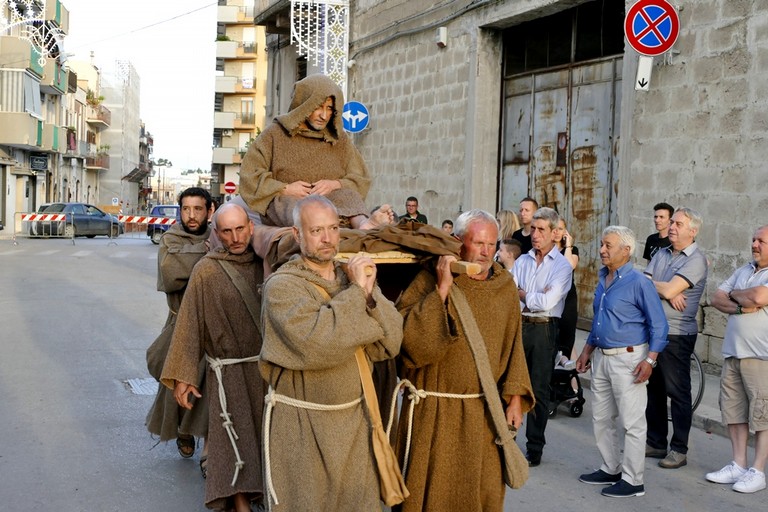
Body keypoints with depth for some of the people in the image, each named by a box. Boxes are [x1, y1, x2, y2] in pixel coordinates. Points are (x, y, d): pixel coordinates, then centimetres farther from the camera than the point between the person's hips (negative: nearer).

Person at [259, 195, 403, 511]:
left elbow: (389, 344, -4)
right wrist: (355, 293, -19)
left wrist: (370, 293, -18)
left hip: (353, 419, 5)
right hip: (300, 425, -5)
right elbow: (315, 344, -28)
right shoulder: (282, 285, -12)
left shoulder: (355, 277, 5)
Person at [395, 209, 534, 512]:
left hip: (486, 415, 4)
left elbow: (512, 346, 8)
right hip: (435, 414, -4)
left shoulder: (504, 285, 4)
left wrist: (514, 397, 1)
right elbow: (411, 339, -22)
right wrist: (442, 289, -24)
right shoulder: (429, 280, -10)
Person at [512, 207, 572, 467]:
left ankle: (535, 449, 13)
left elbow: (548, 302, -15)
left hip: (543, 329, -4)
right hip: (517, 326, 4)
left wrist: (522, 294, -4)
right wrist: (534, 296, -12)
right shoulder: (522, 261, 10)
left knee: (539, 389, 3)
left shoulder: (562, 265, -4)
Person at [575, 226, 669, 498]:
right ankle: (611, 470, 28)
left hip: (628, 358, -8)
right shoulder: (603, 280, 11)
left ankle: (633, 480, 6)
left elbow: (658, 325, -12)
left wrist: (649, 360, -19)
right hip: (601, 358, 9)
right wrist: (587, 351, 19)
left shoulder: (639, 283, -12)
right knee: (602, 419, 15)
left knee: (632, 422, -2)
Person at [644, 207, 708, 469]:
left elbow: (670, 290, -21)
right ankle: (656, 442, 25)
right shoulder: (661, 254, 12)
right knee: (653, 389, 14)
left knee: (678, 393, 0)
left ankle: (679, 449, 8)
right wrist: (666, 291, -14)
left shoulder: (696, 259, -11)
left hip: (677, 335, -7)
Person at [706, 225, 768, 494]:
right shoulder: (744, 270, 16)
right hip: (733, 353, 8)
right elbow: (716, 298, 11)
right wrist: (739, 307, -8)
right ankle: (738, 466, 20)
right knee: (733, 410, 11)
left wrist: (733, 295, -4)